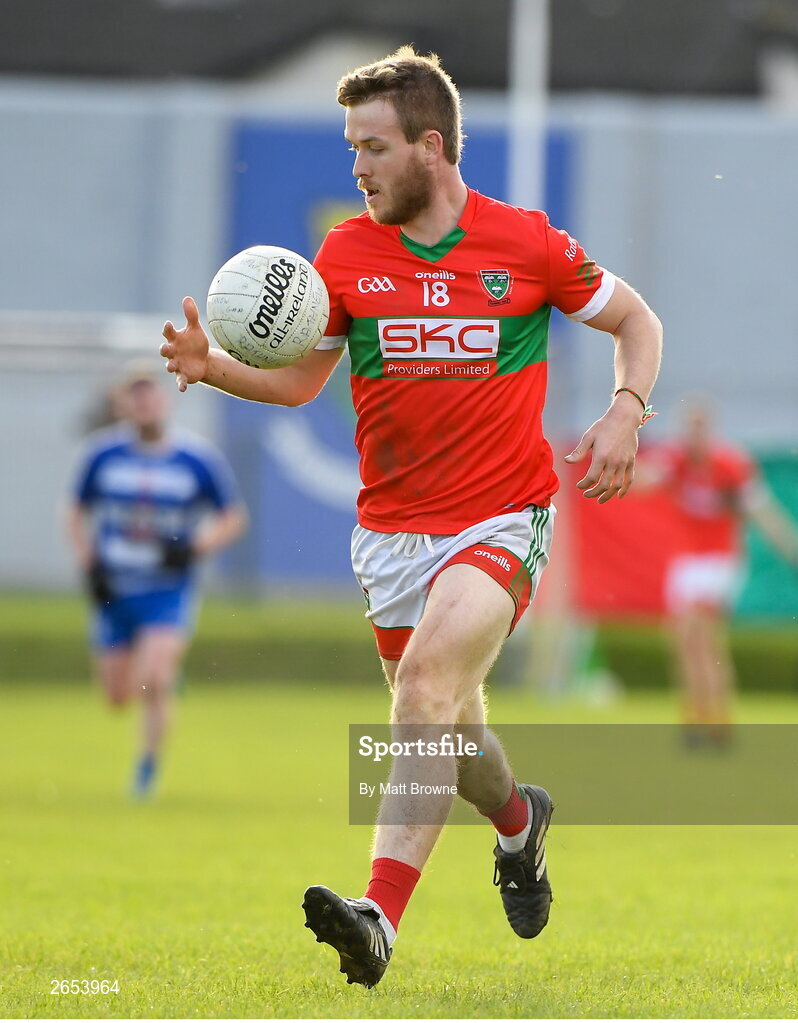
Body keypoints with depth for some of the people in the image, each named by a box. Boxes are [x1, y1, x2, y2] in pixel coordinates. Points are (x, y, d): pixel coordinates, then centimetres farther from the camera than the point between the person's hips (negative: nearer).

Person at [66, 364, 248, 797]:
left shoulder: (199, 459, -6)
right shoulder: (103, 453, -2)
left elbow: (233, 517, 4)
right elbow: (76, 513, 12)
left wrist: (193, 549, -13)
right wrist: (89, 566, -2)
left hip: (168, 592, -2)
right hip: (114, 593, 3)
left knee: (155, 681, -22)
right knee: (118, 696, 8)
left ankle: (148, 765, -2)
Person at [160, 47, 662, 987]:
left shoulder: (526, 243, -4)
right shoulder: (346, 255, 2)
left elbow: (635, 321, 9)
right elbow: (297, 379, 7)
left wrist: (625, 412, -9)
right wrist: (211, 366, -12)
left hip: (502, 520, -4)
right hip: (391, 528, 4)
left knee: (431, 677, -28)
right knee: (446, 733, 11)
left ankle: (380, 914, -36)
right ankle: (519, 821, 48)